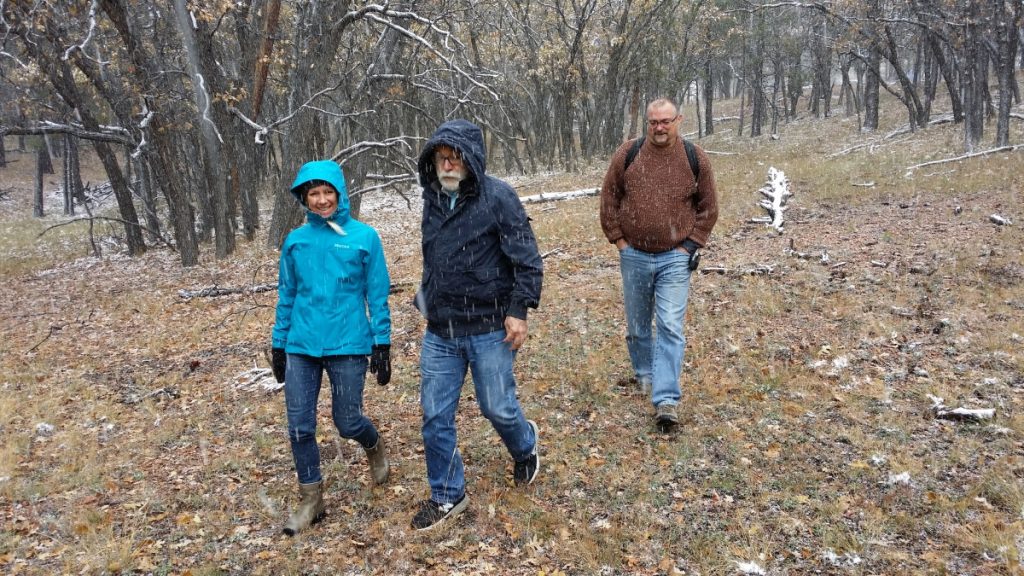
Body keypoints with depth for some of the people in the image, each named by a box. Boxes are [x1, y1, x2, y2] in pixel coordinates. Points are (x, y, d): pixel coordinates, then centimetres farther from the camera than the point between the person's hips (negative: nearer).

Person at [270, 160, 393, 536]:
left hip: (348, 345, -3)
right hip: (301, 347, 3)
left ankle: (375, 447, 39)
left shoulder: (364, 237, -4)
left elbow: (377, 296, -2)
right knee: (300, 427, 3)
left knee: (347, 423, 4)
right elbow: (286, 296, 11)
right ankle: (310, 499, 20)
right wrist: (279, 345, 11)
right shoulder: (295, 240, 5)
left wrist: (382, 345, -4)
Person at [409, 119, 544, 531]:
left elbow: (527, 259, -12)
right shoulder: (433, 198, 7)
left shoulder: (498, 197, -12)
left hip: (488, 329, -5)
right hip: (440, 331, 5)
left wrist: (518, 310, -17)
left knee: (498, 408, 7)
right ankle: (447, 497, 24)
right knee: (435, 415, 6)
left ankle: (525, 448, 42)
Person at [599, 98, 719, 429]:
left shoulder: (695, 158, -3)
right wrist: (617, 238, 0)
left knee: (671, 327, -8)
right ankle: (644, 373, 39)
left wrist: (690, 246, -3)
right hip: (634, 256, 2)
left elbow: (708, 208, 5)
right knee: (637, 325, 15)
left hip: (675, 259, -2)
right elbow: (609, 197, 5)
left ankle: (666, 400, -7)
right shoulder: (627, 154, -4)